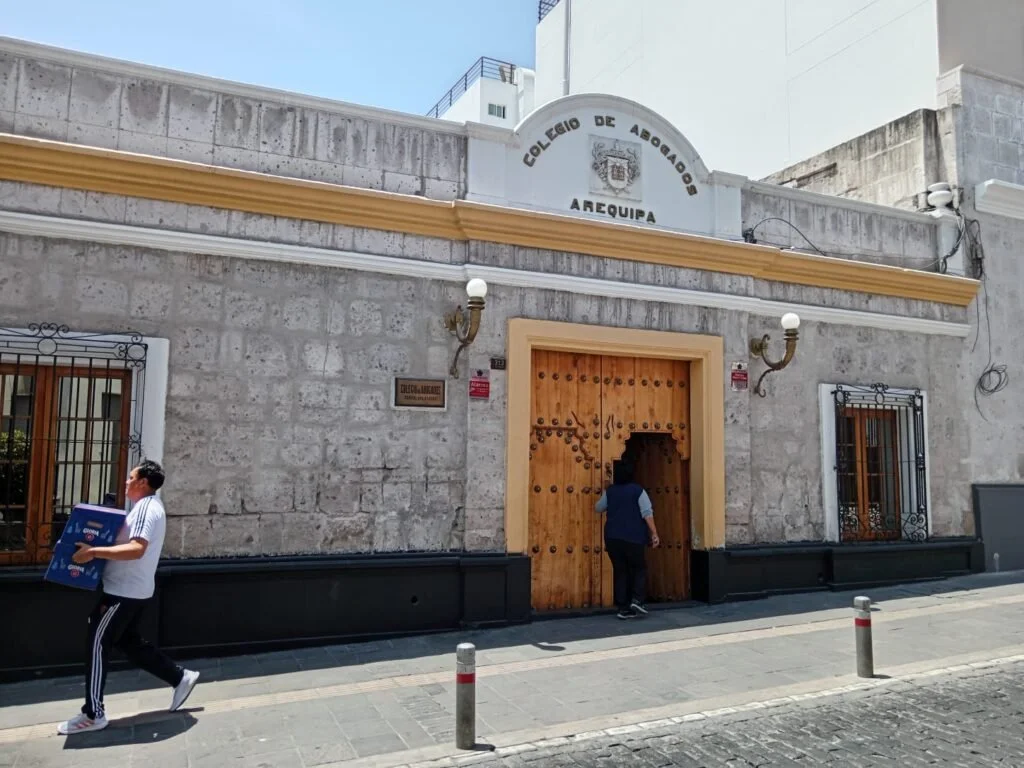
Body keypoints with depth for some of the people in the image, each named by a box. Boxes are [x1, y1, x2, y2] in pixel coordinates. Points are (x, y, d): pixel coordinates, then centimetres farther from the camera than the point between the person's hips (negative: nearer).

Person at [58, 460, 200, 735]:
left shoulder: (146, 507, -18)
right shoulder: (149, 506, 16)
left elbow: (136, 549, -31)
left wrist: (94, 551, -31)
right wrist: (99, 548, 17)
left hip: (124, 591, -10)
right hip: (131, 589, 10)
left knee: (97, 646, -2)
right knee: (129, 642, 17)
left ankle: (93, 715, 7)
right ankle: (180, 677, 22)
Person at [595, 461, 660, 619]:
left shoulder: (610, 491, 8)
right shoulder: (638, 490, -3)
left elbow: (599, 508, 21)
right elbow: (647, 513, -11)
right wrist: (654, 533, -9)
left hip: (612, 538, 3)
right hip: (633, 538, -3)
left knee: (620, 571, 8)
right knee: (639, 568, 12)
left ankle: (623, 608, 6)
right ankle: (637, 599, -6)